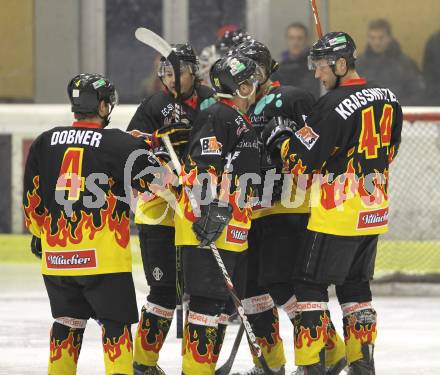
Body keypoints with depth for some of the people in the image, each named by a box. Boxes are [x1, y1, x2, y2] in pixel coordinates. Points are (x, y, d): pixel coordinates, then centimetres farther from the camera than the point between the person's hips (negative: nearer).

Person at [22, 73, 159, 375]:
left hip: (56, 256, 5)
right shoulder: (120, 144, -7)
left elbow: (32, 196, 13)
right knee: (115, 321, 3)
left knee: (68, 319, 18)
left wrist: (38, 233, 27)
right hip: (103, 255, -5)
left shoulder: (44, 143, 7)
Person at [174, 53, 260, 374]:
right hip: (207, 227, -10)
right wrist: (211, 209, -27)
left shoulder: (243, 123, 21)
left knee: (225, 300, 11)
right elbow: (204, 165, -21)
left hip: (233, 231, 10)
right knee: (208, 299, -11)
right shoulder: (218, 117, -11)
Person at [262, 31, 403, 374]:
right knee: (355, 284, 19)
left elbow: (301, 159, -18)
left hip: (338, 214, -8)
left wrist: (280, 137, 1)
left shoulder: (335, 105, -19)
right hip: (375, 211, 8)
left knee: (309, 283, 1)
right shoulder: (388, 98, 6)